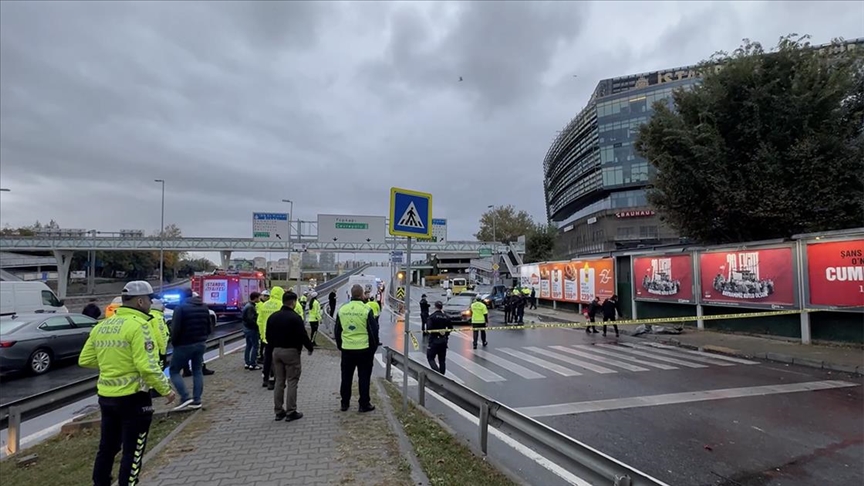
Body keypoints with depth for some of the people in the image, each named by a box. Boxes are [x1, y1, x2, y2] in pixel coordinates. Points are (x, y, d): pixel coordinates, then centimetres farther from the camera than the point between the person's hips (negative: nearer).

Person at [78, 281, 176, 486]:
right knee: (132, 452, 6)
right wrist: (166, 390, -12)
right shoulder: (137, 325, -18)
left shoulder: (101, 326, 6)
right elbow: (147, 367, -23)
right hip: (132, 398, -8)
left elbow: (84, 360, 11)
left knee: (107, 448, 23)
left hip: (106, 397, 8)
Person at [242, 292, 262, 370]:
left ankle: (247, 363, 20)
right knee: (255, 346, -4)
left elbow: (242, 317, 18)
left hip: (246, 328, 10)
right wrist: (257, 325, -15)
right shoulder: (251, 307, -19)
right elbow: (251, 319, -25)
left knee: (248, 346, 15)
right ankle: (252, 364, -3)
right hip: (252, 329, -10)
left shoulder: (247, 305, 12)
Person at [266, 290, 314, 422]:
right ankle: (291, 412, 3)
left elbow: (268, 336, 12)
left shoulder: (273, 316, 6)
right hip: (291, 351, -7)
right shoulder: (295, 317, -15)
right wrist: (310, 348, 0)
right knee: (292, 382, 0)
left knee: (279, 381, 13)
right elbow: (303, 336, -15)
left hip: (276, 351, 7)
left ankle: (279, 411, 17)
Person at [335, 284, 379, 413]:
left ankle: (345, 403, 24)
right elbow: (373, 331, -8)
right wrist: (373, 348, 4)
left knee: (346, 377, 15)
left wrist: (340, 346, 21)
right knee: (364, 378, 6)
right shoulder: (366, 310, -12)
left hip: (346, 349, 4)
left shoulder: (342, 309, 2)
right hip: (364, 349, -4)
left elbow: (337, 331, 11)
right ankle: (364, 405, 11)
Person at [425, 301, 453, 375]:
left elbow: (429, 328, -20)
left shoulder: (432, 316, -12)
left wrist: (427, 330, 1)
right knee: (442, 360, 14)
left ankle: (437, 372, -15)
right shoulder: (446, 317, 2)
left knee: (430, 357, 4)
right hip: (444, 341, 5)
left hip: (434, 340, -5)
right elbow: (450, 328, 6)